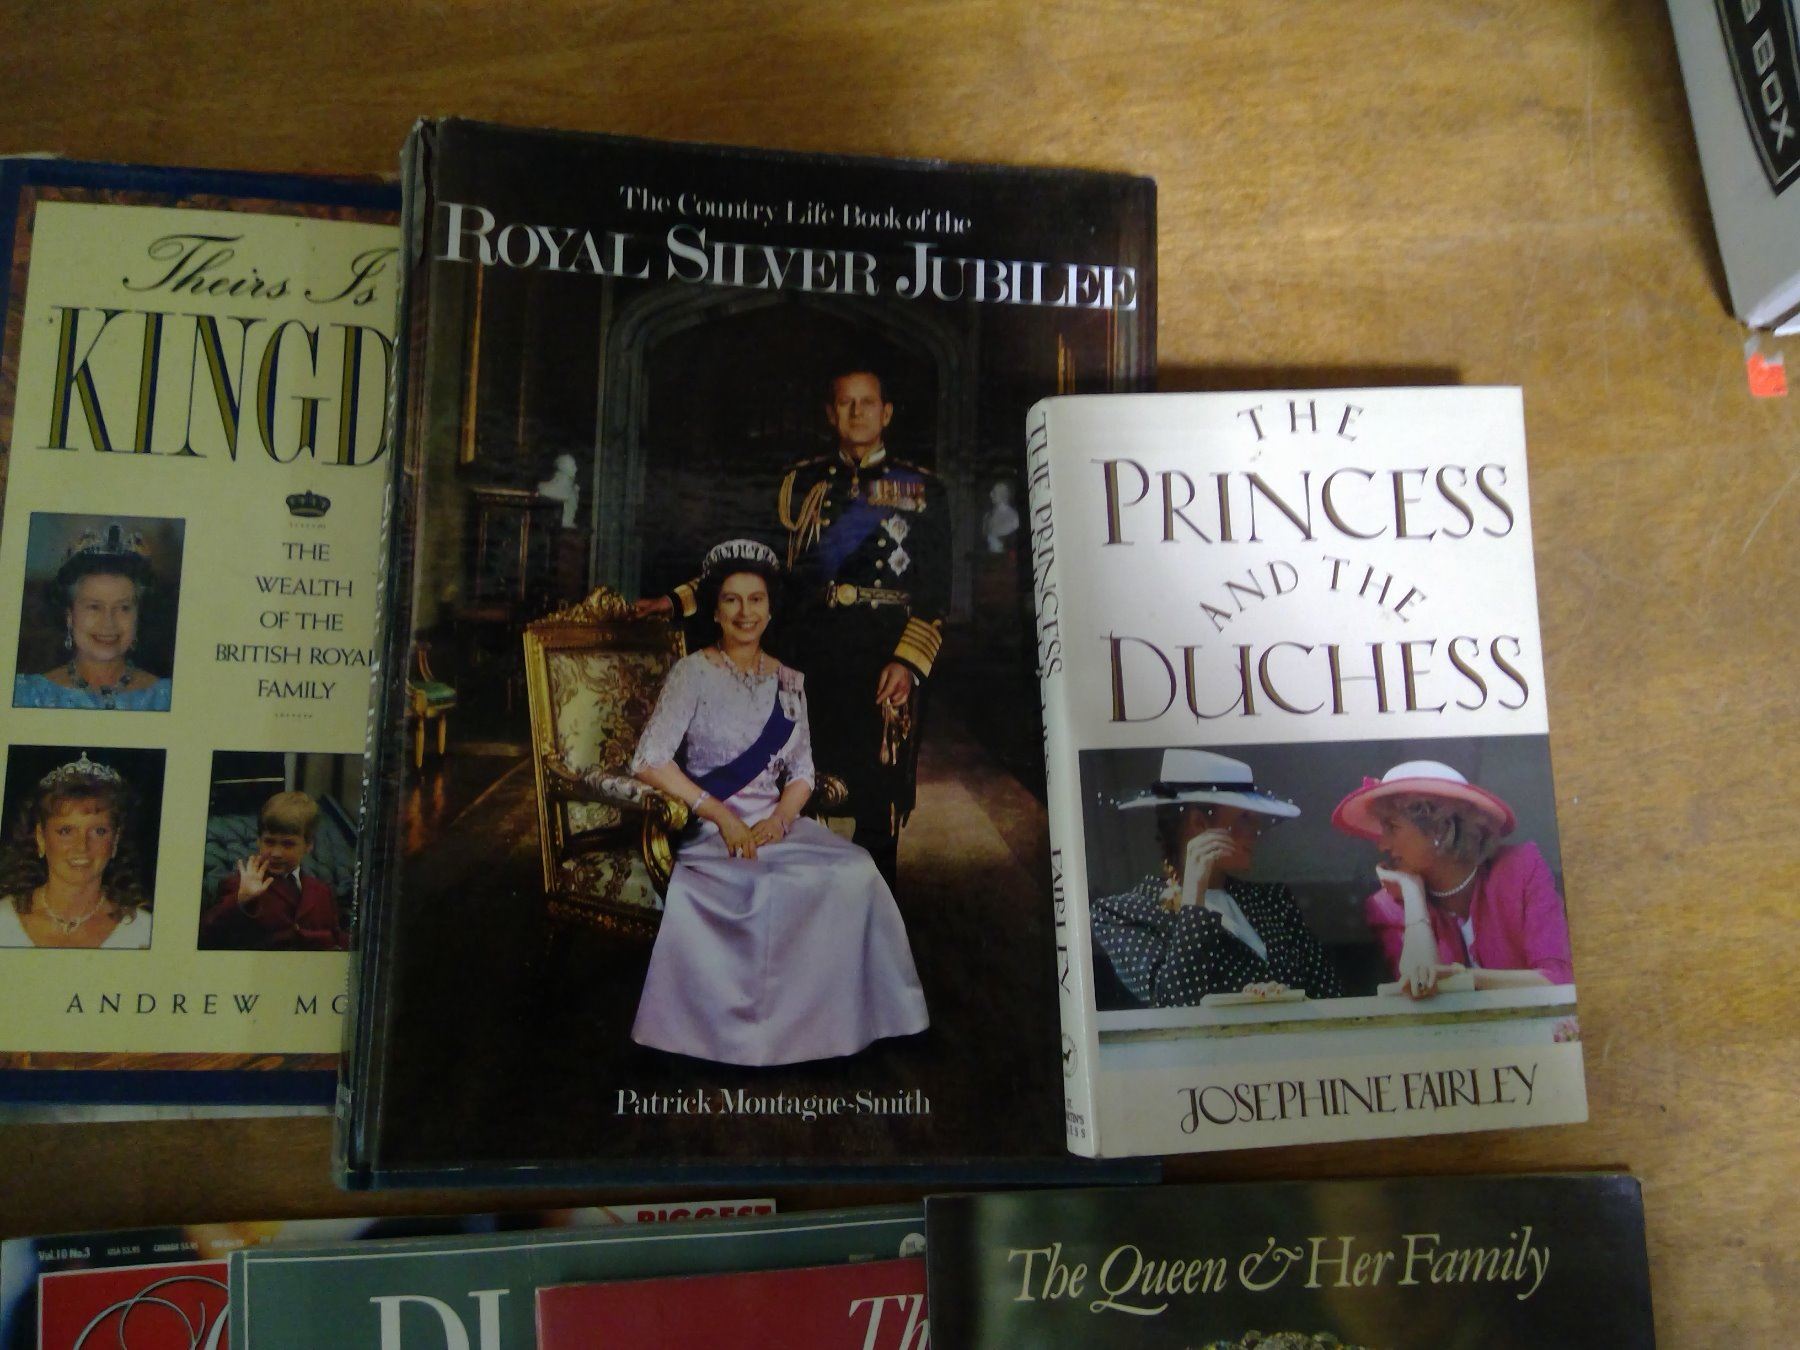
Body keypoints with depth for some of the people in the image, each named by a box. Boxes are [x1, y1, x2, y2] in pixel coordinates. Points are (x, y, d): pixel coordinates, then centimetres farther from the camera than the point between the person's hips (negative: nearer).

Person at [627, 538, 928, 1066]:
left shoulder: (788, 682, 14)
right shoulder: (693, 673, -1)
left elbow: (802, 772, 12)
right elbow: (649, 761, -10)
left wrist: (778, 818, -10)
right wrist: (721, 815, -16)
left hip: (776, 822, 5)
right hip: (709, 828, -4)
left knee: (856, 870, -24)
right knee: (785, 884, -33)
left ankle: (843, 1015, -13)